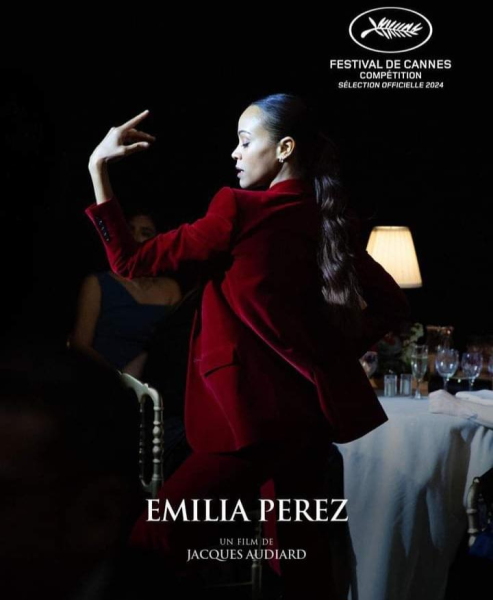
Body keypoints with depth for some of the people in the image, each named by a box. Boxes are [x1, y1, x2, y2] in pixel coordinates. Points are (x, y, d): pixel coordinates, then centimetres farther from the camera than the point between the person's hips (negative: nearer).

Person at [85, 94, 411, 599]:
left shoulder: (241, 210, -12)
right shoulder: (329, 221, 9)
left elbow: (130, 262, -9)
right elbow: (392, 303, 14)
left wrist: (98, 168, -5)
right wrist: (332, 353, 11)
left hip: (254, 415, -8)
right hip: (314, 410, 8)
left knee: (152, 545, -5)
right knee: (300, 554, 15)